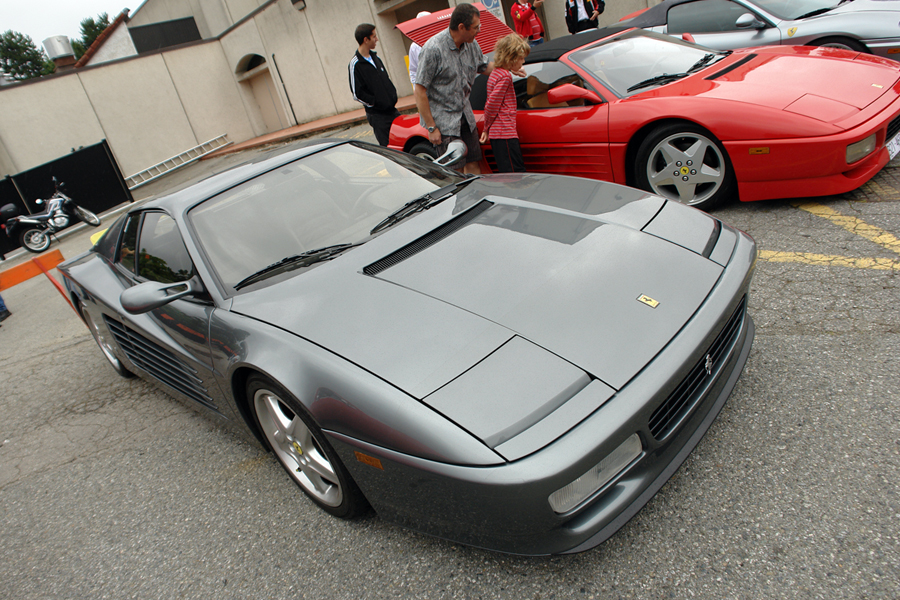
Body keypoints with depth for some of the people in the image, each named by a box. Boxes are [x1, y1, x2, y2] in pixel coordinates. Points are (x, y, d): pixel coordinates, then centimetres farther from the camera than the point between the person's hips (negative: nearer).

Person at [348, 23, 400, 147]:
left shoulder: (375, 57, 14)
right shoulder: (355, 64, -9)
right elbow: (357, 94, -11)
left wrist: (393, 97, 7)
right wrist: (377, 103, -11)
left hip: (392, 110, 7)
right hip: (377, 115, -7)